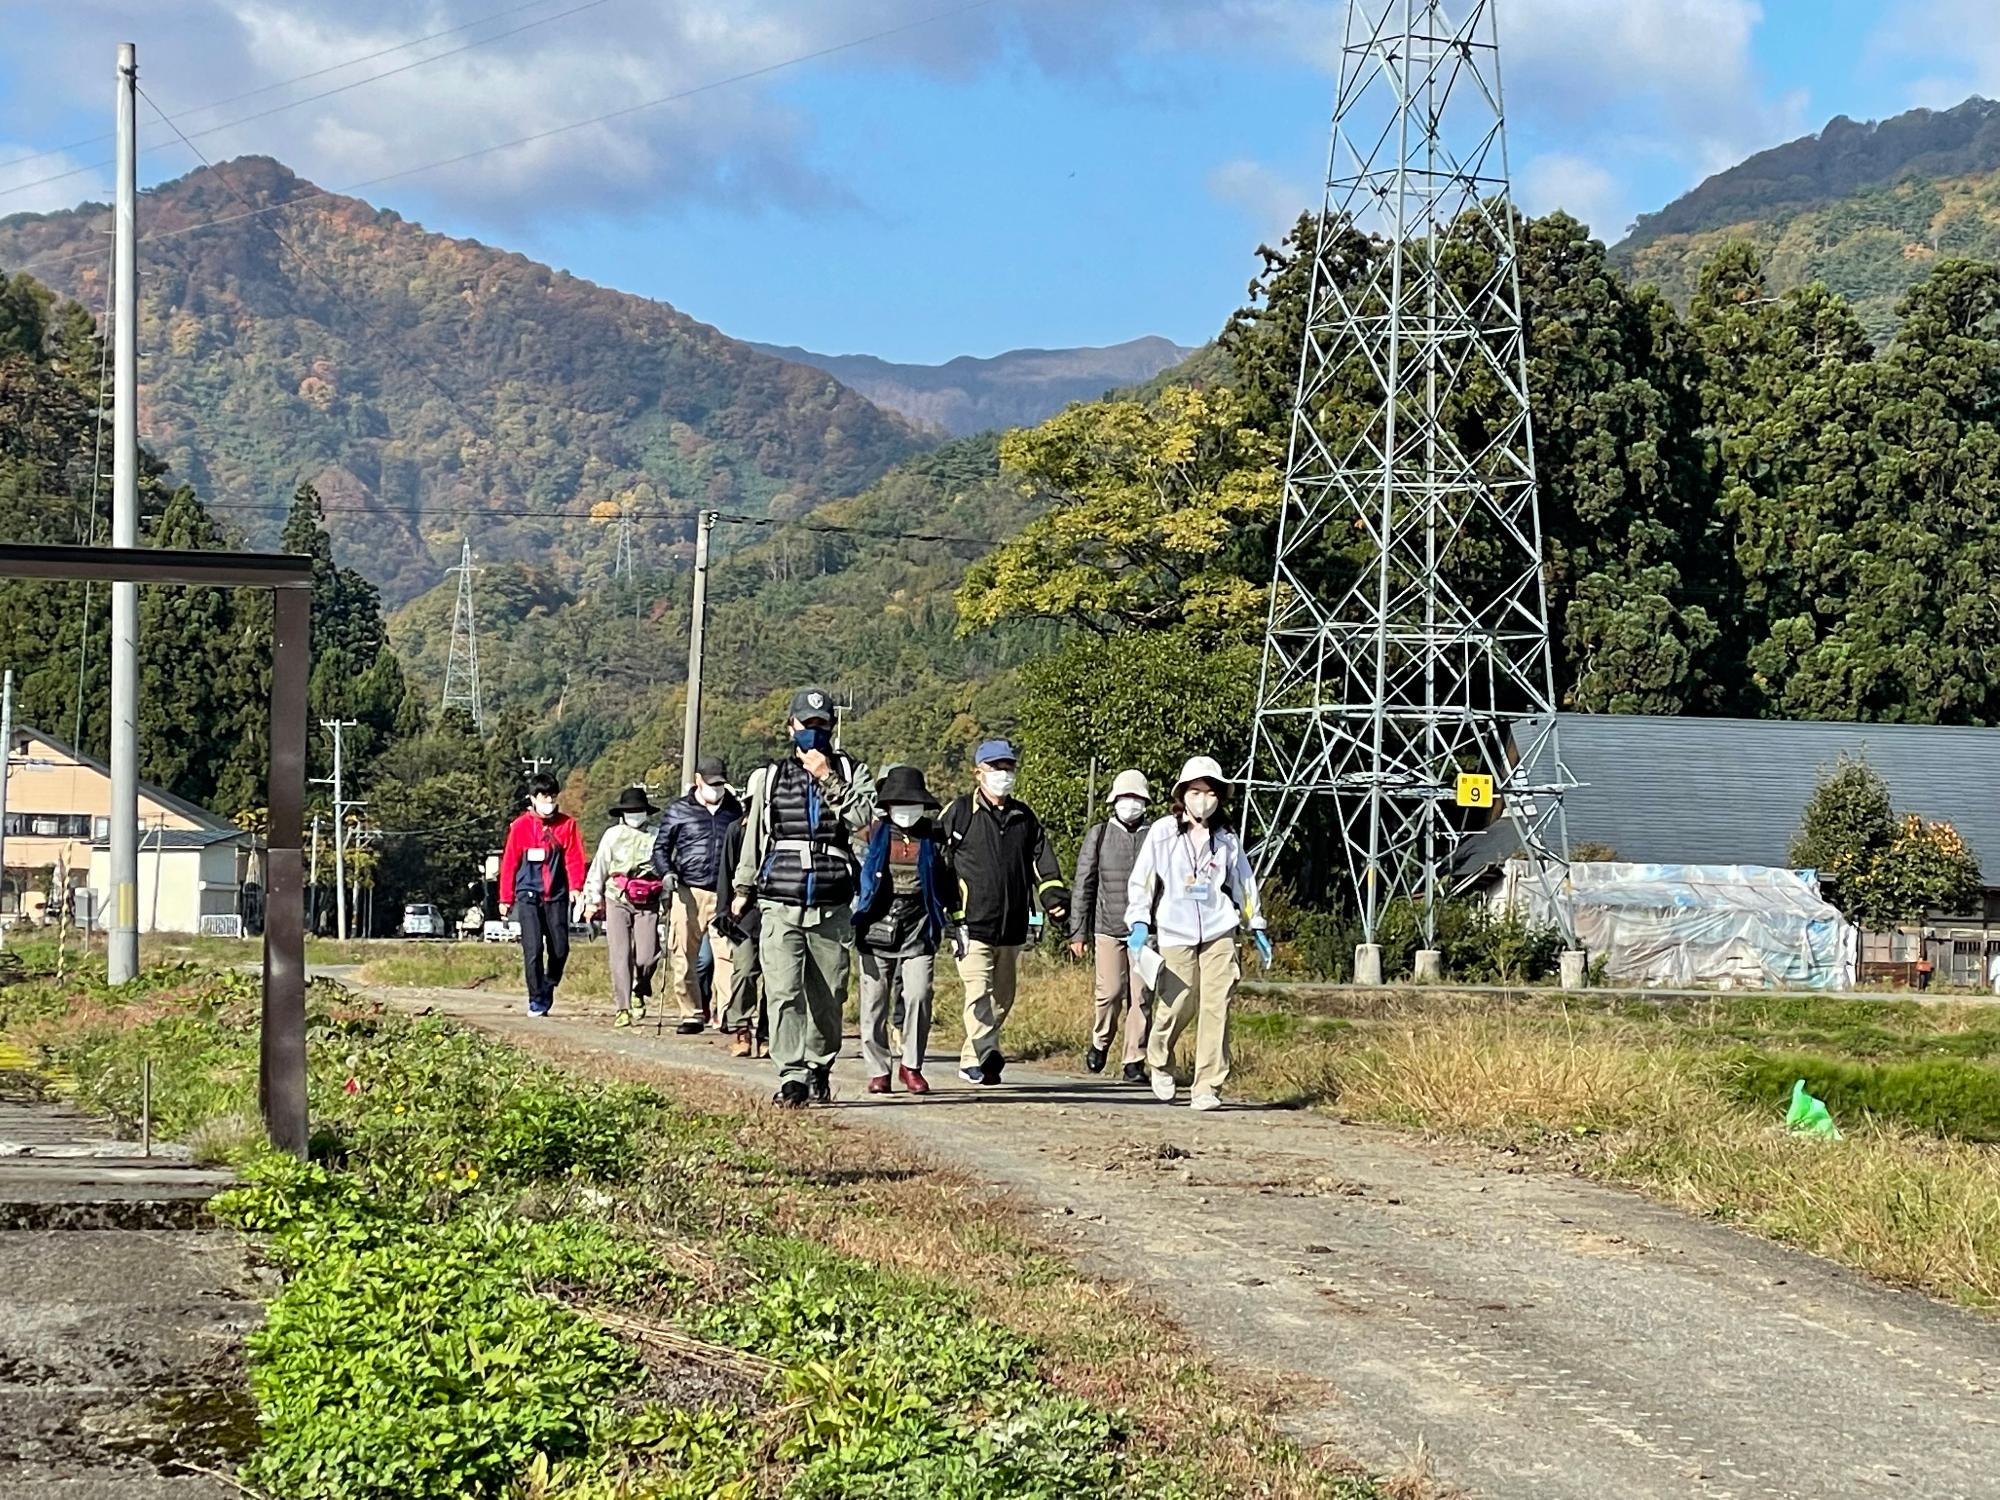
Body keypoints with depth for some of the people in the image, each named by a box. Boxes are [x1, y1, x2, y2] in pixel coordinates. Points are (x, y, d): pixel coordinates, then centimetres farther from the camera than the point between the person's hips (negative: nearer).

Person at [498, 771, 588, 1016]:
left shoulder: (567, 824, 6)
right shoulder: (520, 826, 3)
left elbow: (574, 858, 3)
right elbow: (509, 863, 6)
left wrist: (575, 887, -12)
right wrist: (505, 898, 6)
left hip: (557, 896, 1)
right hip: (528, 895, -1)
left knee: (560, 948, 0)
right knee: (533, 949, -7)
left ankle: (549, 987, 27)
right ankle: (537, 1001, 1)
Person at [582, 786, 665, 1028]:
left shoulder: (656, 836, 7)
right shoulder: (613, 836, 8)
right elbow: (598, 869, 13)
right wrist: (593, 900, 11)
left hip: (648, 903, 0)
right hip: (617, 900, 0)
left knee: (646, 957, -8)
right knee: (620, 956, -5)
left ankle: (639, 991, 23)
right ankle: (622, 1009, 0)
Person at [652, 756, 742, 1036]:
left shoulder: (734, 810, 14)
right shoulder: (679, 809, 8)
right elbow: (661, 846, 12)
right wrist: (666, 873, -6)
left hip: (725, 895, 1)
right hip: (688, 892, -1)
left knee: (727, 955, -10)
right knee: (685, 958, 0)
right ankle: (692, 1014, 9)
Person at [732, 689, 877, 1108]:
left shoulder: (850, 772, 9)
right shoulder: (770, 777, 13)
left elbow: (862, 817, -9)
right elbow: (755, 836, 20)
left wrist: (828, 779, -12)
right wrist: (743, 889, 21)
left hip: (831, 908, 0)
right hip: (779, 907, 0)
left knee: (827, 998, 4)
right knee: (783, 993, -13)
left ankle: (819, 1069, 20)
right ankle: (793, 1077, -16)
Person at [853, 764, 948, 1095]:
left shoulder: (931, 838, 10)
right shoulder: (874, 835, 8)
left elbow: (946, 882, 17)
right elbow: (855, 877, 13)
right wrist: (852, 916, 7)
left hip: (918, 929, 0)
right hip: (877, 927, 0)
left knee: (919, 995, -14)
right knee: (874, 1000, 0)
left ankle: (911, 1065, 2)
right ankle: (878, 1070, 11)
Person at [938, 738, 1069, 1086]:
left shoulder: (1025, 818, 15)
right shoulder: (959, 813, 1)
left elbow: (1043, 863, 14)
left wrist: (1055, 898, -3)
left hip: (1012, 927, 5)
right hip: (972, 923, -5)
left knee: (1002, 997, 9)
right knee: (979, 992, -15)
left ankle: (971, 1061, 19)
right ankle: (986, 1055, -22)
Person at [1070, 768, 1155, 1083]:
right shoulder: (1099, 836, 6)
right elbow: (1084, 886, 7)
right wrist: (1078, 932, 2)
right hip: (1107, 928, 0)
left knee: (1141, 997, -3)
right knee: (1110, 993, -5)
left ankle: (1135, 1062, 4)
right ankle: (1100, 1042, 22)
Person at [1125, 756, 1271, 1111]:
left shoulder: (1225, 839, 9)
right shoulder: (1163, 833, 2)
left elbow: (1243, 882, 20)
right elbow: (1141, 879, 3)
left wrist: (1256, 927, 22)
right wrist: (1139, 922, -7)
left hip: (1219, 932, 2)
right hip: (1175, 932, -2)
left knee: (1216, 1007, -7)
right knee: (1178, 1005, -3)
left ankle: (1207, 1087, -4)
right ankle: (1158, 1062, 29)